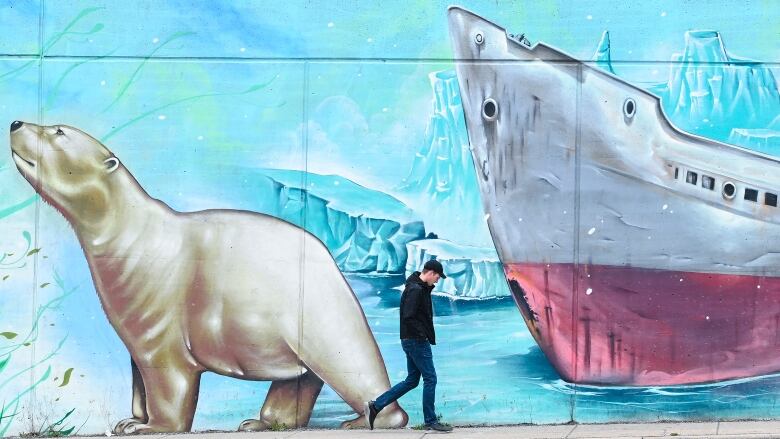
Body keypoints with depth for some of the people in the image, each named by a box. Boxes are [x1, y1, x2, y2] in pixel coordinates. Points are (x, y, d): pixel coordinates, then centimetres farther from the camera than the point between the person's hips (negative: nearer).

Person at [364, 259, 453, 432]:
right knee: (430, 379, -2)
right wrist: (422, 334, -18)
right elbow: (408, 317, -24)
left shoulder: (422, 288, 14)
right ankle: (431, 421, 7)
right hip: (417, 340, -10)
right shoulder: (415, 290, -17)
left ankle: (375, 406, 13)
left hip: (412, 340, 10)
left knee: (412, 380, 13)